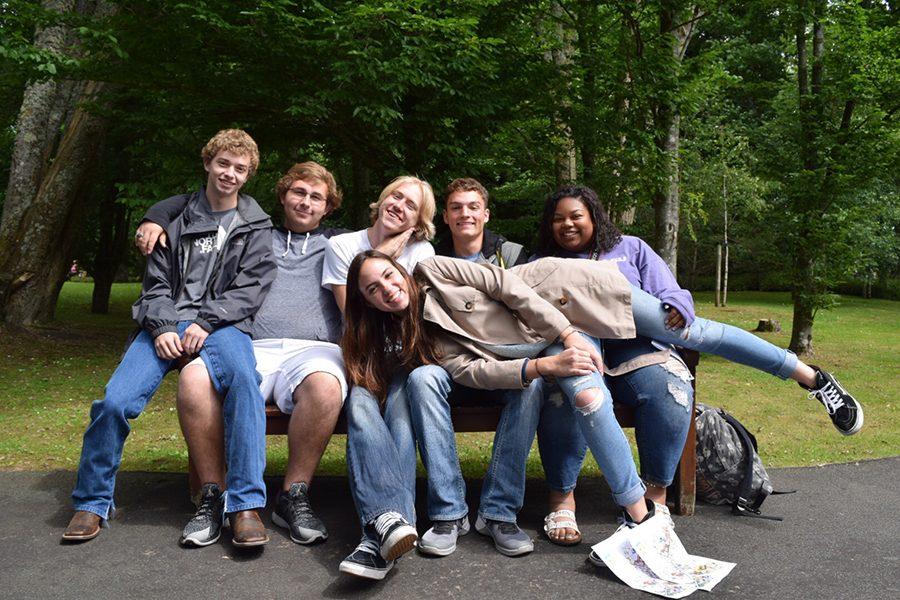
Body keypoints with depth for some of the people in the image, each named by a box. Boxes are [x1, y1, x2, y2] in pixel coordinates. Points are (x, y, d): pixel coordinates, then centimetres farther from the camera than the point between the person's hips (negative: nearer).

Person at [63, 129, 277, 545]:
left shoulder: (255, 226, 13)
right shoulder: (176, 215, 16)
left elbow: (250, 288, 2)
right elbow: (156, 284, 10)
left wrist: (207, 323, -12)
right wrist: (162, 328, -9)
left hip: (221, 324, -2)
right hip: (166, 324, 2)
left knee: (243, 380, -36)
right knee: (114, 401, -21)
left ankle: (245, 503, -31)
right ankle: (93, 502, 2)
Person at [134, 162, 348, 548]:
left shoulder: (340, 244, 27)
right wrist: (156, 217, 22)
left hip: (313, 349, -1)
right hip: (253, 349, 2)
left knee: (325, 385, -39)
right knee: (194, 378, -32)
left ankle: (294, 496, -23)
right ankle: (213, 496, -18)